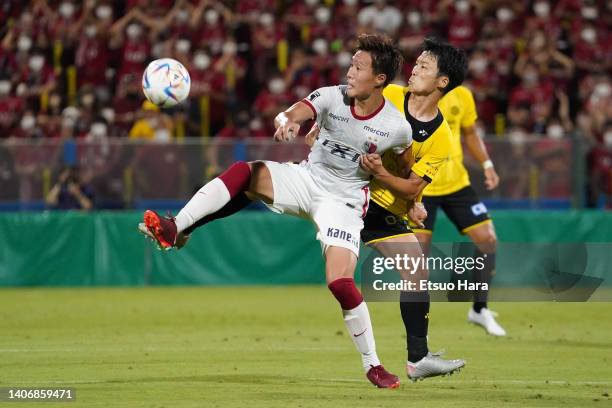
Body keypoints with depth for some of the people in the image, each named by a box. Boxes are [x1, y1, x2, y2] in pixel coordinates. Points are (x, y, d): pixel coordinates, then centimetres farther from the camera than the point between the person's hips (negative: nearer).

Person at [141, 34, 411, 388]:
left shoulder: (397, 128, -14)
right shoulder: (332, 97, -11)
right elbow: (295, 113, -32)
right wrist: (287, 121, -52)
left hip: (343, 201, -3)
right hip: (306, 177, 3)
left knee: (341, 283, -18)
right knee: (242, 173, -23)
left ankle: (372, 365, -1)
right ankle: (175, 230, -29)